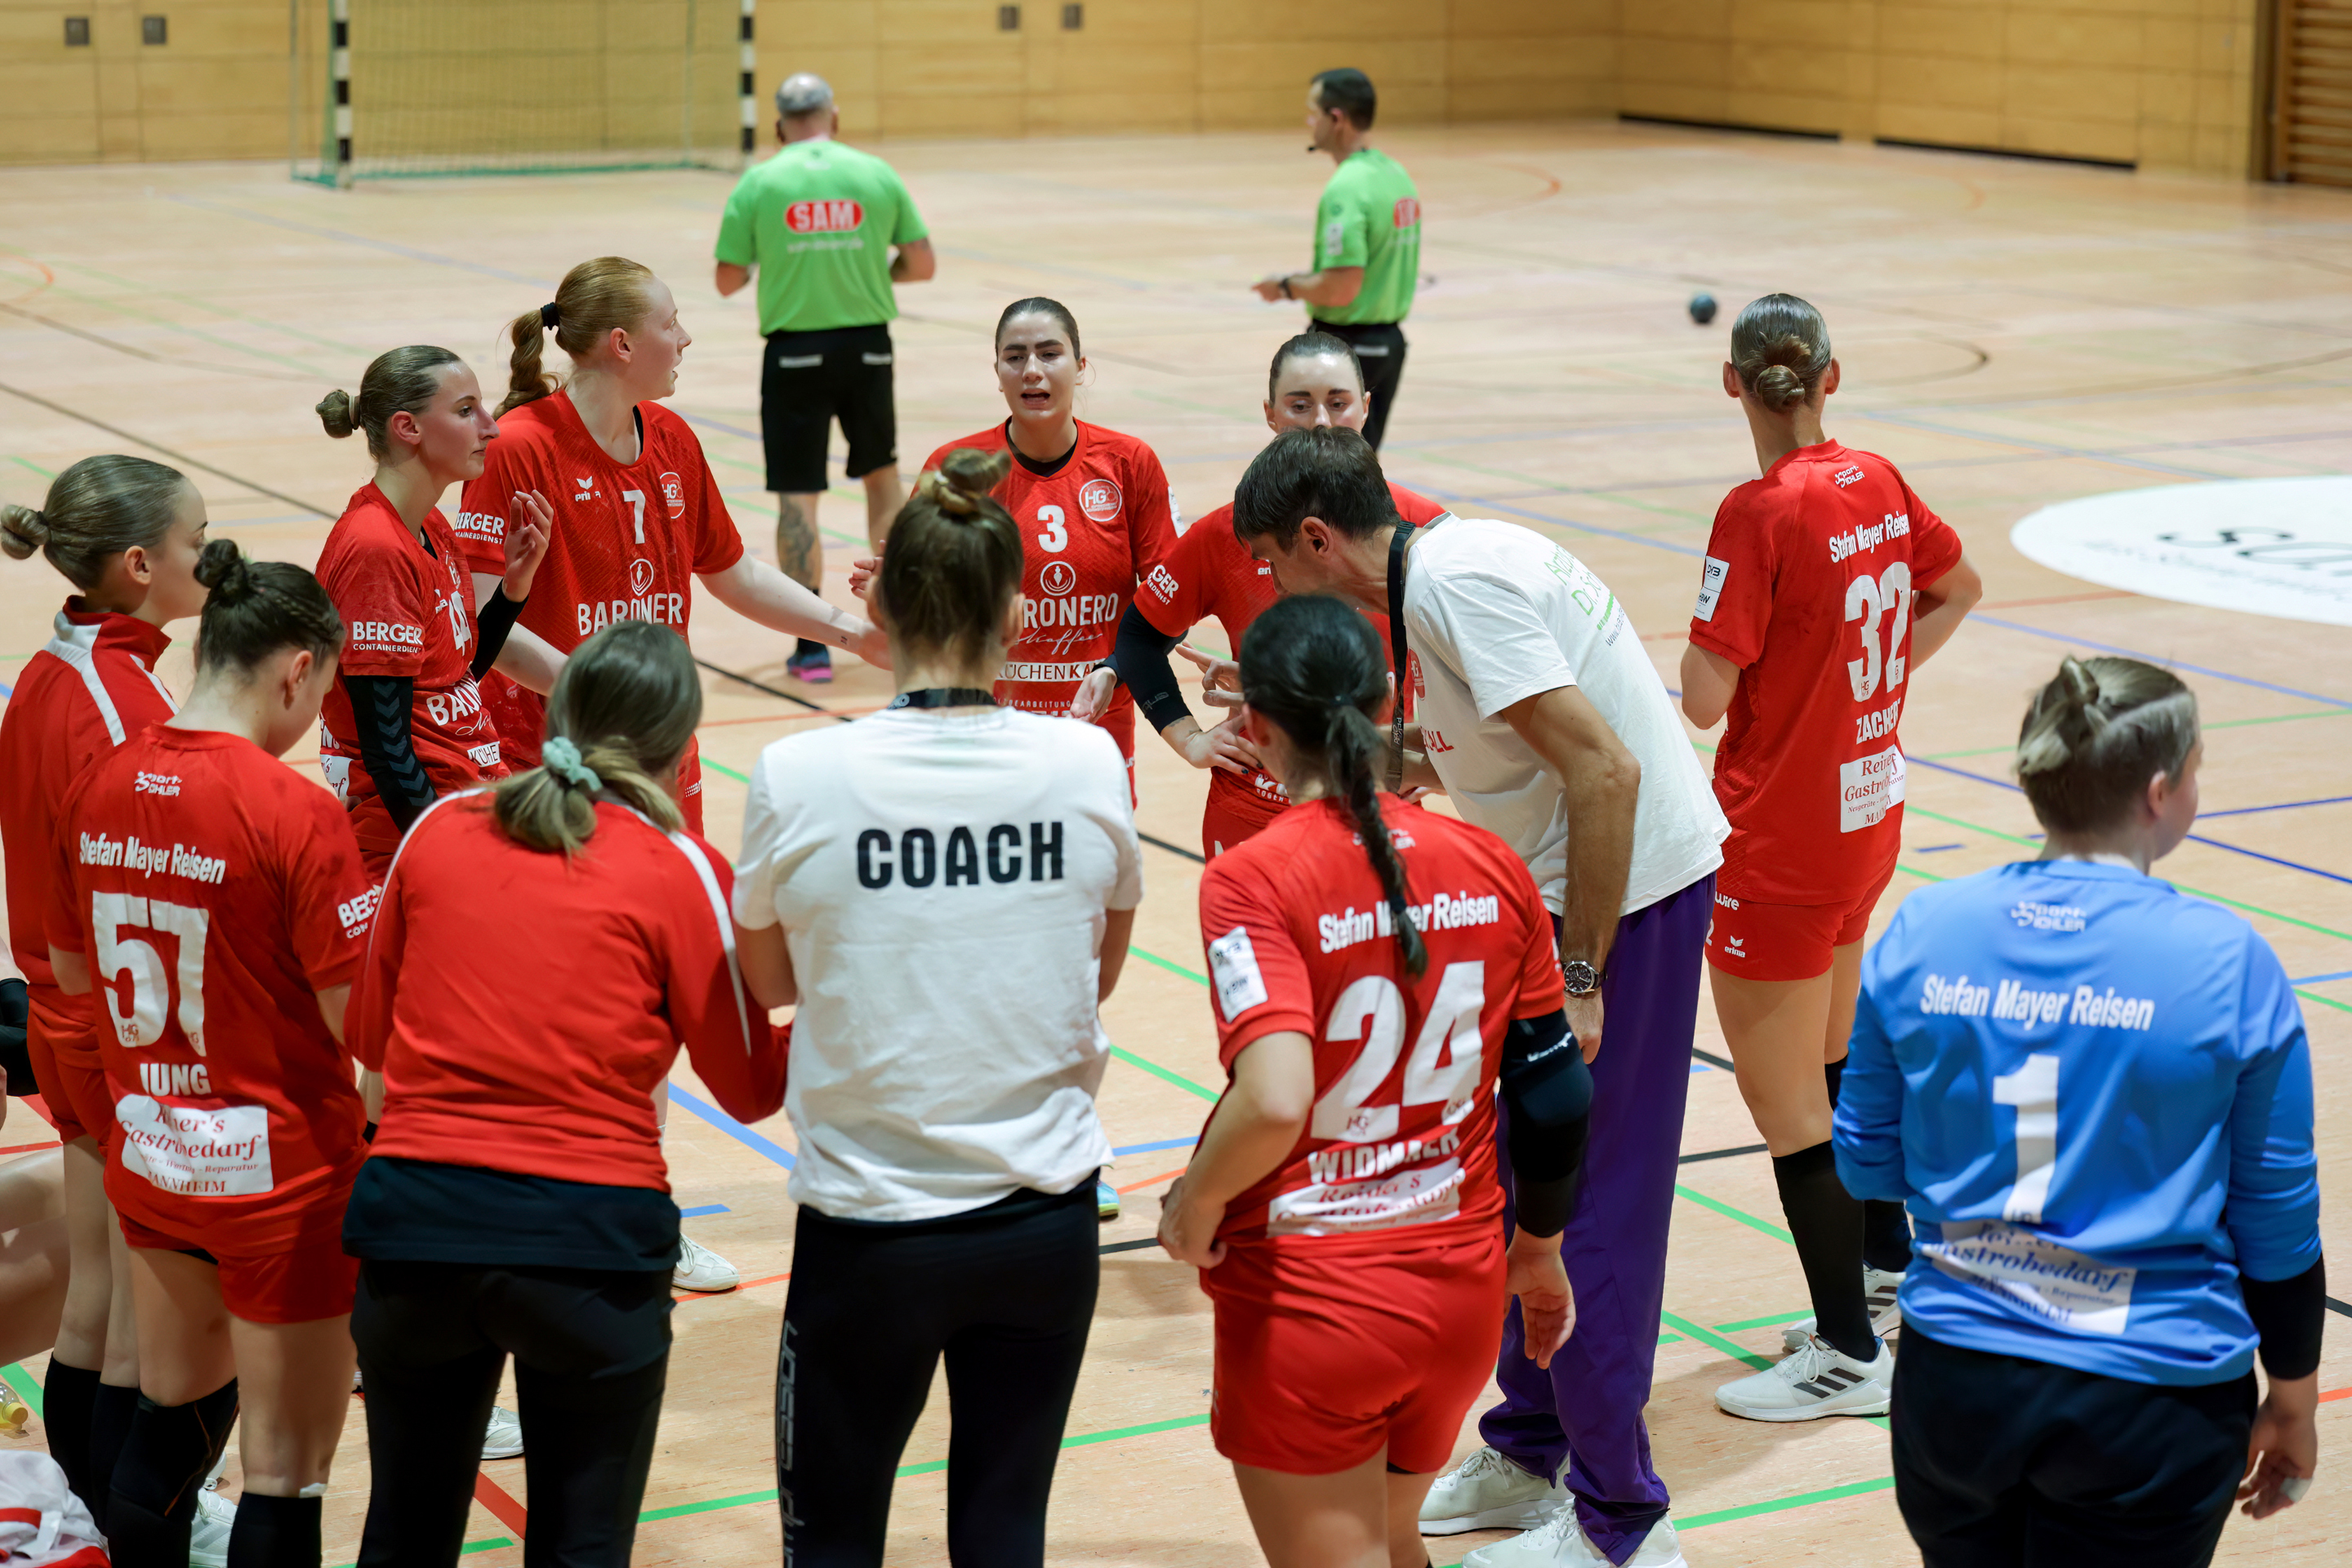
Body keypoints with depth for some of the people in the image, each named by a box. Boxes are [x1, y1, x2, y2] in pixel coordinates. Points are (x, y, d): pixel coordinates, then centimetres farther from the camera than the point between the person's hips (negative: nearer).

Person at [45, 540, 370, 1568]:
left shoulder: (98, 791, -2)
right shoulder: (297, 815, -21)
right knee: (285, 1468, 4)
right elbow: (360, 1021, -19)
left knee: (176, 1408, 26)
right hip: (279, 1174, -6)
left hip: (147, 1161, 7)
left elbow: (71, 970, 11)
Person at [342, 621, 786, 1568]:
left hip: (415, 1214, 3)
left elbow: (369, 1034, 16)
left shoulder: (439, 830, 6)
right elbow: (751, 1089, 2)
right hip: (590, 1235, -3)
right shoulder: (678, 867, -3)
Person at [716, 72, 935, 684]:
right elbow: (922, 264, 3)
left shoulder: (759, 184, -3)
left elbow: (729, 281, 0)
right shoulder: (876, 175, 1)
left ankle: (812, 646, -1)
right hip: (867, 344, 2)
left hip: (795, 350, -2)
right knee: (882, 475, 22)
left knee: (798, 497, 2)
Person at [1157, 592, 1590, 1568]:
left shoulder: (1252, 879, -16)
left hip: (1306, 1301, -5)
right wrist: (1539, 1252, 20)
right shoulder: (1493, 869, -1)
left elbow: (1275, 1102, -29)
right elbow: (1556, 1098, 4)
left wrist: (1195, 1205, -9)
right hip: (1462, 1292, 5)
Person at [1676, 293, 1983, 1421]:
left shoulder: (1759, 515, -21)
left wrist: (1698, 645, 0)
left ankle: (1847, 1353, 11)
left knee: (1783, 1099, 3)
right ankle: (1889, 1270, 39)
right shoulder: (1878, 485, 1)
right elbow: (1959, 588, 20)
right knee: (1834, 1061, 25)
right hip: (1869, 818, 8)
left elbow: (1705, 698, -21)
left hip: (1781, 841, -8)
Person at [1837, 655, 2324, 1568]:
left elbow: (1867, 1166, 7)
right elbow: (2278, 1219, -2)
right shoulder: (2228, 963, -11)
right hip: (2151, 1406, -3)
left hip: (1955, 1385, 3)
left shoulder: (1920, 931, -3)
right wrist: (2292, 1398, 12)